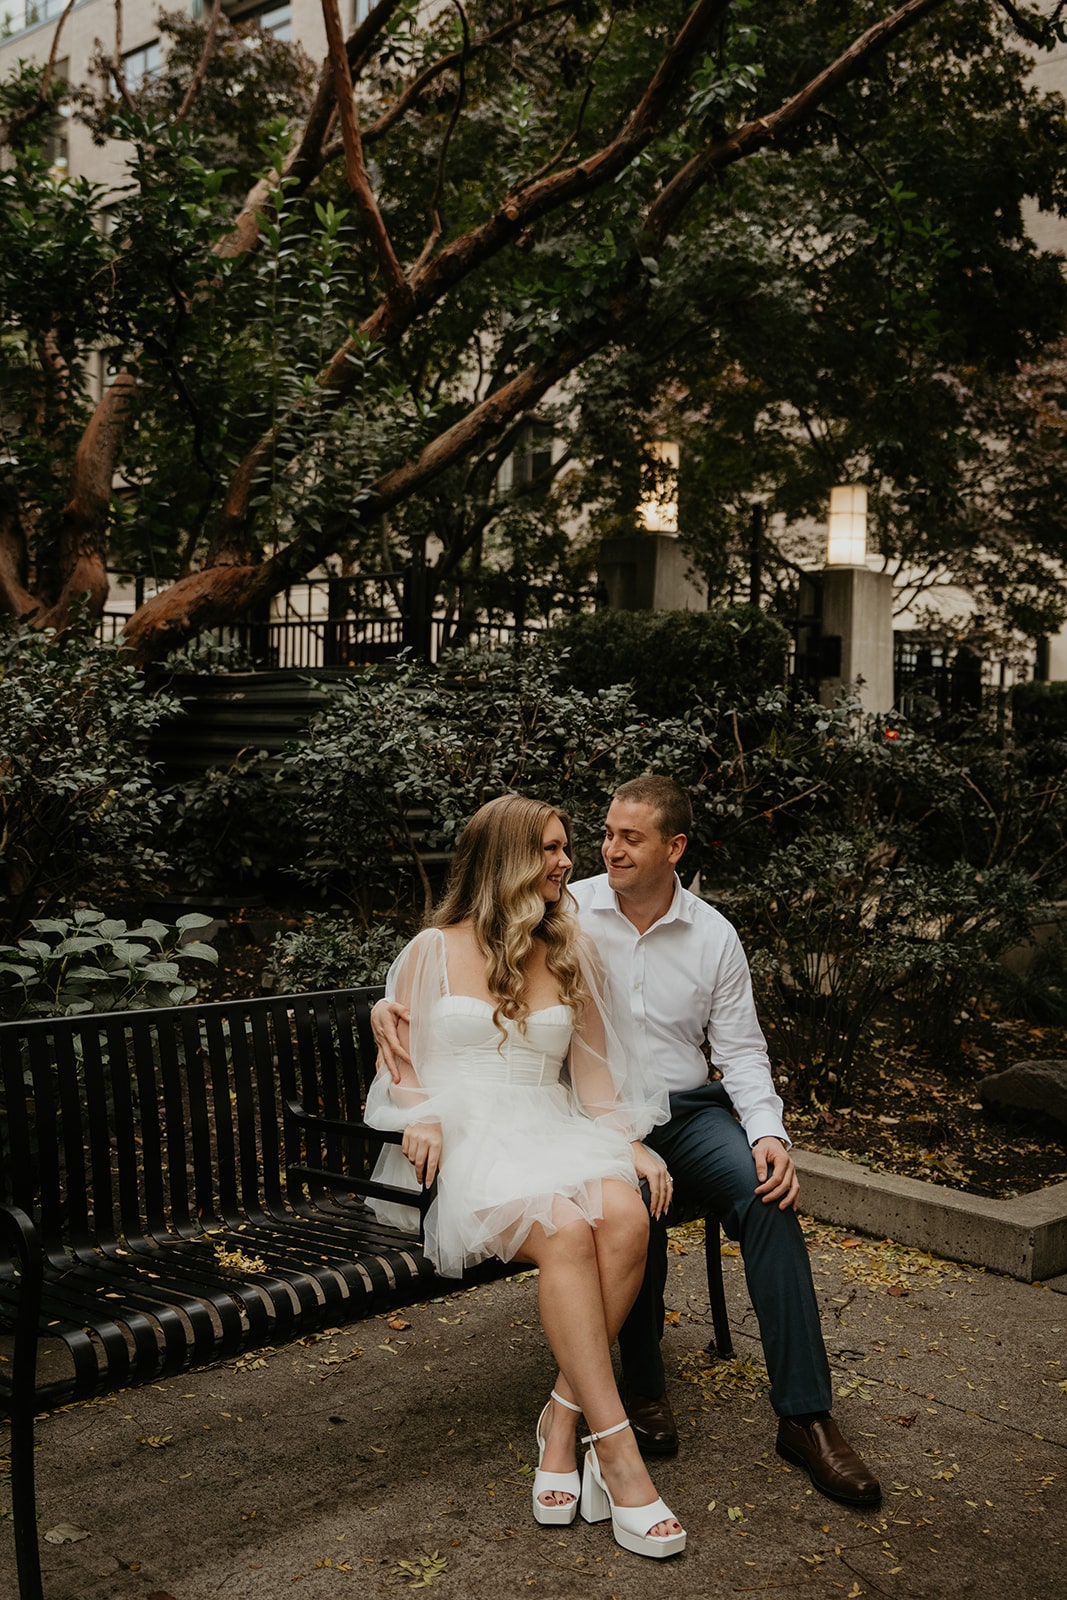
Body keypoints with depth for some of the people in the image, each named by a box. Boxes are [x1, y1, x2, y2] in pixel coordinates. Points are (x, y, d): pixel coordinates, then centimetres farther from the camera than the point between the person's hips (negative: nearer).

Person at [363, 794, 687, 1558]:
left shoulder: (574, 956, 15)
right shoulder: (434, 950, 7)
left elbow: (592, 1072, 15)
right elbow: (401, 1063, 10)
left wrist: (631, 1144, 0)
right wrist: (421, 1115, -11)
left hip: (553, 1133, 3)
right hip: (466, 1142, -3)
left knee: (626, 1215, -32)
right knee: (568, 1230, -34)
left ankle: (562, 1422, -18)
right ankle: (616, 1452, -28)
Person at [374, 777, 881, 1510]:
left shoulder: (713, 935, 6)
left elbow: (741, 1050, 6)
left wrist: (769, 1132, -12)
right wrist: (392, 1004, -20)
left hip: (689, 1110, 2)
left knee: (767, 1193, -27)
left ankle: (805, 1416, -20)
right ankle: (644, 1389, -10)